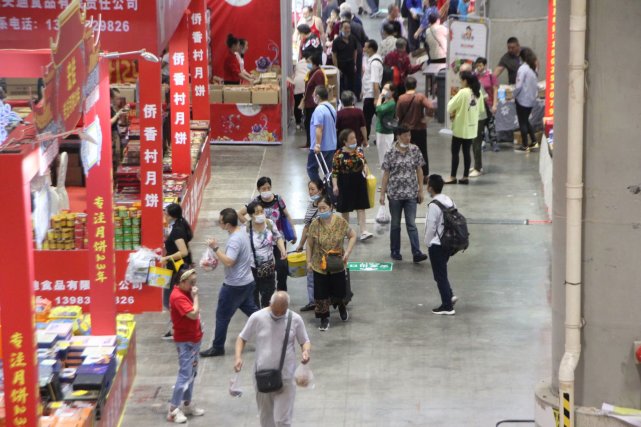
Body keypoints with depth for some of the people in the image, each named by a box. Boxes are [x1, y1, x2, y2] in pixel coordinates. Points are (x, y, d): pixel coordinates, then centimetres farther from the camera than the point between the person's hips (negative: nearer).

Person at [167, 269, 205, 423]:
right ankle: (173, 410, -5)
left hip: (193, 339, 10)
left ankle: (186, 405, 27)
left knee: (192, 373, 17)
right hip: (185, 341, -10)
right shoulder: (178, 297, -22)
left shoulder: (186, 293, 8)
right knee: (185, 374, -9)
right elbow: (194, 314, -29)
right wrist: (195, 296, -20)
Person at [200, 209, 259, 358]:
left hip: (235, 285, -9)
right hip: (247, 281, 9)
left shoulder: (235, 240, -27)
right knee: (251, 310, 20)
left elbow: (228, 262, -34)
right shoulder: (242, 231, 4)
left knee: (222, 316, 3)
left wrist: (215, 248, -30)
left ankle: (217, 347, 13)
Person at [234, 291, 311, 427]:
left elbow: (305, 341, 4)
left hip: (285, 378, -2)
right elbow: (242, 338, 4)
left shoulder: (295, 319, -7)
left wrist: (306, 351, -19)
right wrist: (238, 357, -14)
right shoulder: (257, 318, -8)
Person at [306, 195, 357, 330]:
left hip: (338, 265, 0)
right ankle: (324, 319, 21)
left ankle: (342, 307, 46)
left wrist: (347, 252, -9)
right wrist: (309, 261, -2)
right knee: (321, 293, 4)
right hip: (319, 266, 0)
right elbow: (309, 244, -1)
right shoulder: (315, 225, -12)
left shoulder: (340, 222, -13)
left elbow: (352, 236, 0)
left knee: (339, 290, 13)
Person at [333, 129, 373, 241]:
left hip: (359, 181, 3)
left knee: (360, 207, -2)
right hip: (345, 183, -3)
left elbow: (364, 163, 13)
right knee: (345, 208, 10)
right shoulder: (339, 154, -11)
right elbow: (334, 171, -9)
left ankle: (364, 232, -7)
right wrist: (335, 185, -15)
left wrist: (367, 173, -7)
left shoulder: (359, 150, 1)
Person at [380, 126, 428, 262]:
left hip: (411, 194, 1)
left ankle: (417, 253, -8)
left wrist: (420, 190, 3)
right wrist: (382, 193, -2)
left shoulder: (415, 150, -1)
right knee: (395, 224, 11)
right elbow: (386, 174, -1)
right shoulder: (390, 153, -6)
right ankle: (395, 251, 23)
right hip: (394, 194, 0)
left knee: (411, 224, -4)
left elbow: (419, 170, 5)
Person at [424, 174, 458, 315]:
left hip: (437, 245, -8)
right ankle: (450, 295, 16)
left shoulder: (434, 205, -20)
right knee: (442, 271, 23)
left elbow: (431, 227, -18)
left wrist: (427, 242, -2)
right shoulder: (449, 200, 4)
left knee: (440, 275, 2)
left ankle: (447, 306, 6)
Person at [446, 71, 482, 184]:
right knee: (466, 152, 11)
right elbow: (481, 109, 11)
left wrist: (453, 113, 7)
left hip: (460, 127, -6)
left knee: (455, 152, 3)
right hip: (472, 127, 6)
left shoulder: (463, 93, -18)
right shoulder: (478, 93, 2)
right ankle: (465, 177, 12)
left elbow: (450, 107, -15)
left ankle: (453, 177, 7)